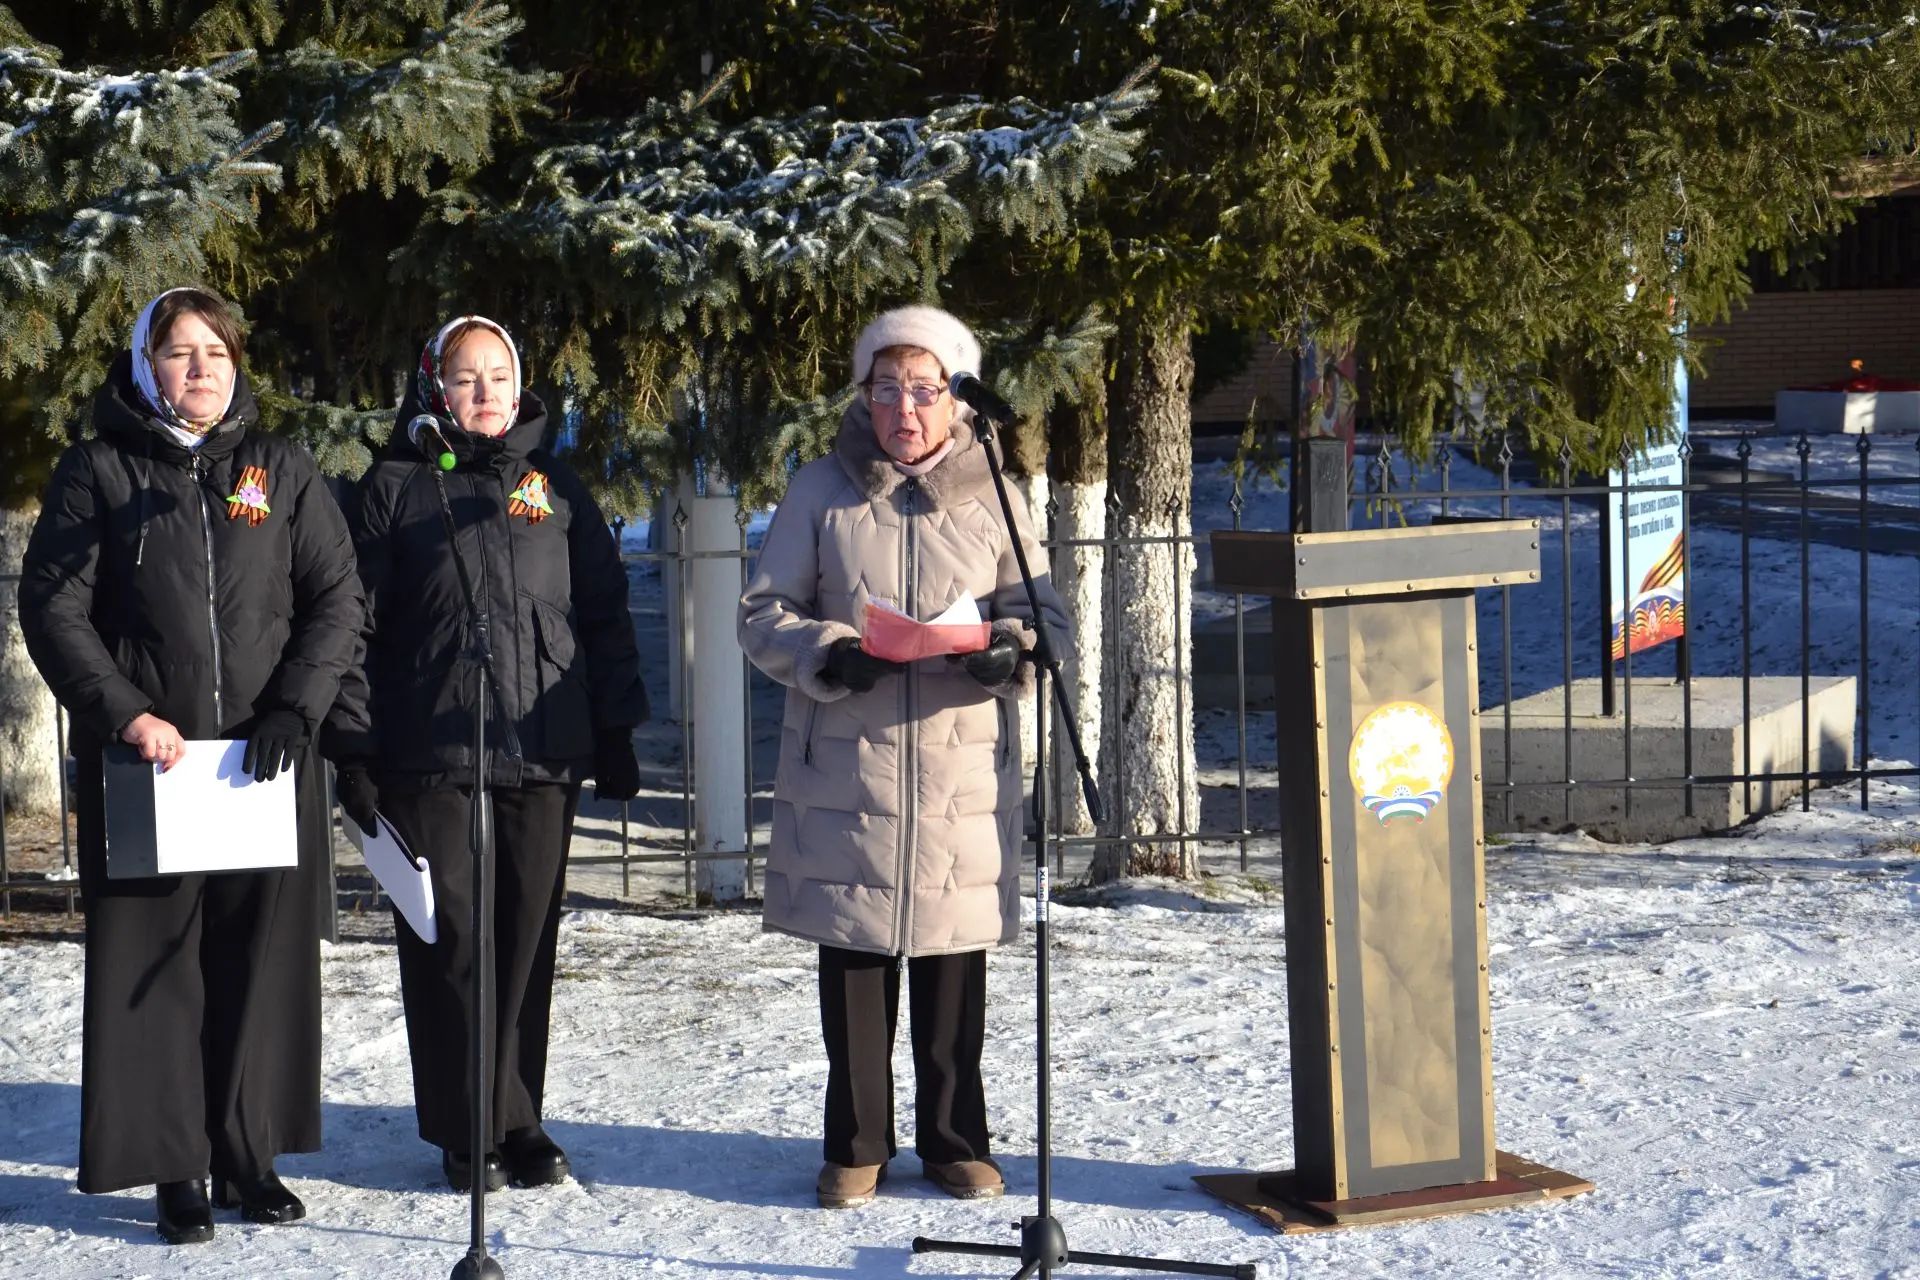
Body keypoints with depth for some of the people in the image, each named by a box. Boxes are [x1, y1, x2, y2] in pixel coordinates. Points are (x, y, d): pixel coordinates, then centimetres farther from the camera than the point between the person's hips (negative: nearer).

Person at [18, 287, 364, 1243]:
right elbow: (51, 606, 0)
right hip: (146, 760, -2)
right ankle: (176, 1168, 6)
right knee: (153, 956, -1)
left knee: (263, 951, 4)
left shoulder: (281, 471, 10)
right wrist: (123, 713, -12)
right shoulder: (99, 472, 5)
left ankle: (250, 1155, 15)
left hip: (266, 760, 2)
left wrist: (294, 710, -6)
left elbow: (337, 598, 8)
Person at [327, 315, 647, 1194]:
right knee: (450, 941, -1)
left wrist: (615, 730, 9)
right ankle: (469, 1131, 7)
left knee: (527, 941, 5)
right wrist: (354, 744, -4)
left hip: (543, 757, 2)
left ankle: (517, 1121, 14)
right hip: (431, 758, -2)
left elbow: (604, 613, 14)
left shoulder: (555, 486, 12)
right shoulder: (395, 486, 5)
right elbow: (354, 619, 3)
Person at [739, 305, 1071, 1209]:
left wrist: (1009, 653, -13)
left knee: (954, 963, 6)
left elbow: (1045, 613, 9)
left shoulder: (988, 496, 7)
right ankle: (856, 1147, 17)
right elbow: (761, 615, 4)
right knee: (852, 963, 4)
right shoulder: (821, 491, 3)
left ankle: (955, 1141, 20)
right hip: (845, 770, -1)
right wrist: (832, 656, -16)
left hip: (963, 766, 1)